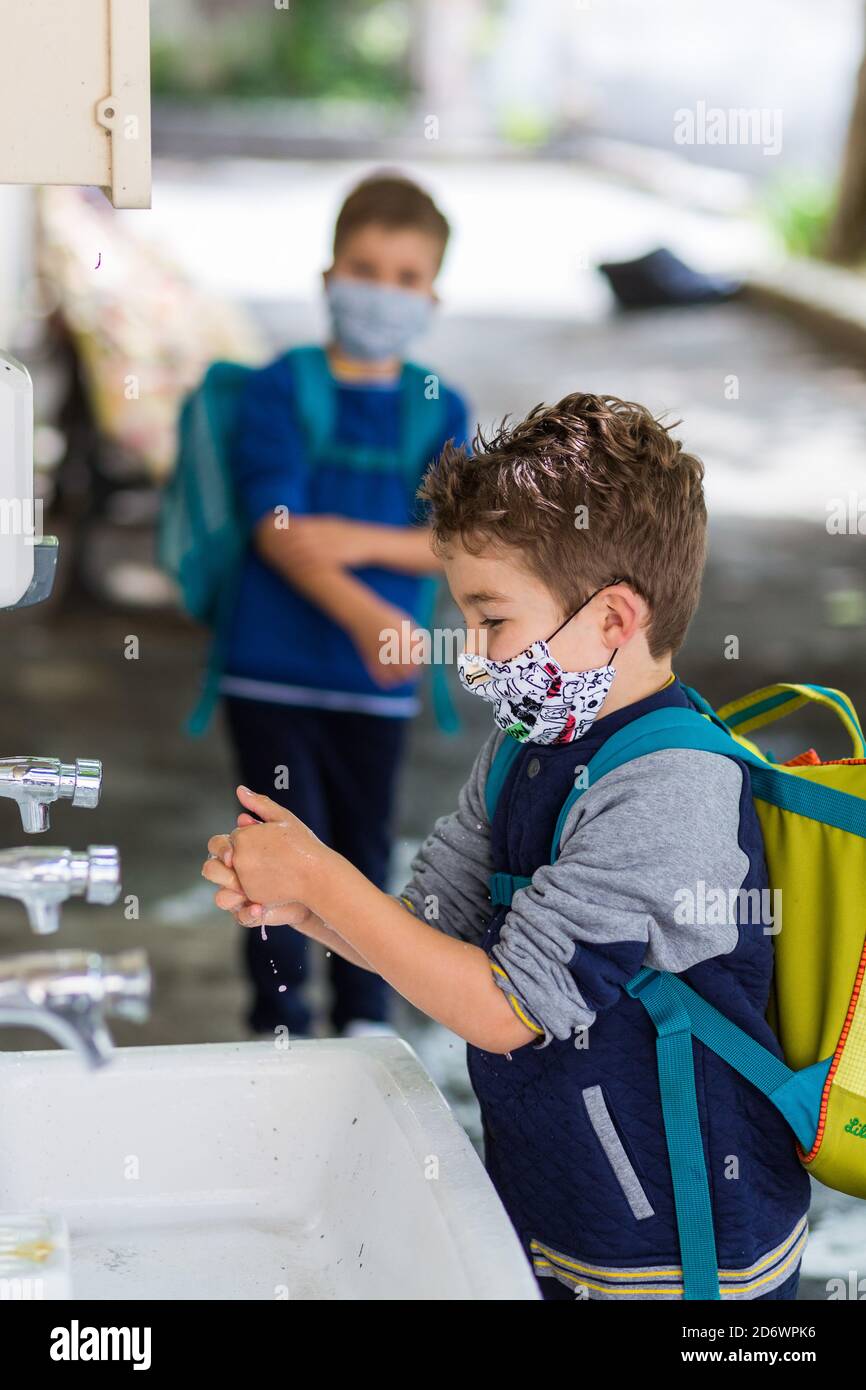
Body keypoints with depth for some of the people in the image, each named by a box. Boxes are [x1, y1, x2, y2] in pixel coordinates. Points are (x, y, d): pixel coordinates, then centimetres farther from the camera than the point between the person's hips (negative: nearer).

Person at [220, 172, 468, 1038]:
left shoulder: (440, 411, 4)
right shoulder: (279, 390, -4)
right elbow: (278, 530, -15)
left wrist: (358, 539, -20)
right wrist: (363, 614, -28)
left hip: (378, 675, 3)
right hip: (273, 664, -2)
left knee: (364, 846, 13)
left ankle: (364, 1016, 28)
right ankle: (280, 1024, 13)